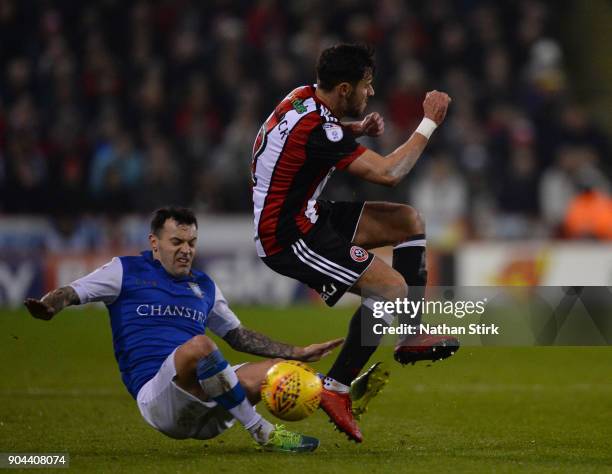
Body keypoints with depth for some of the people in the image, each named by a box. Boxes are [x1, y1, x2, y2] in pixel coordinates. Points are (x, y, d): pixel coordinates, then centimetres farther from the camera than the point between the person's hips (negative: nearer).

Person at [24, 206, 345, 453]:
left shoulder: (204, 286, 25)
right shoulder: (126, 271, 10)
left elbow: (240, 337, 32)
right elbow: (72, 293, 2)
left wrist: (299, 353, 26)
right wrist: (47, 307, -23)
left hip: (207, 409, 6)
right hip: (156, 396, -6)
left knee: (282, 367, -10)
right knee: (198, 344, -35)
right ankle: (263, 434, -30)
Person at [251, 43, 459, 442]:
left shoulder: (306, 97, 2)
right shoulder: (316, 129, -26)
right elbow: (388, 173, -27)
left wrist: (358, 128, 9)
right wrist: (430, 123, -16)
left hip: (306, 216, 10)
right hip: (288, 240, -10)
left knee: (410, 221, 11)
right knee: (392, 288, -20)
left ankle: (412, 336, 15)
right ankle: (336, 389, -13)